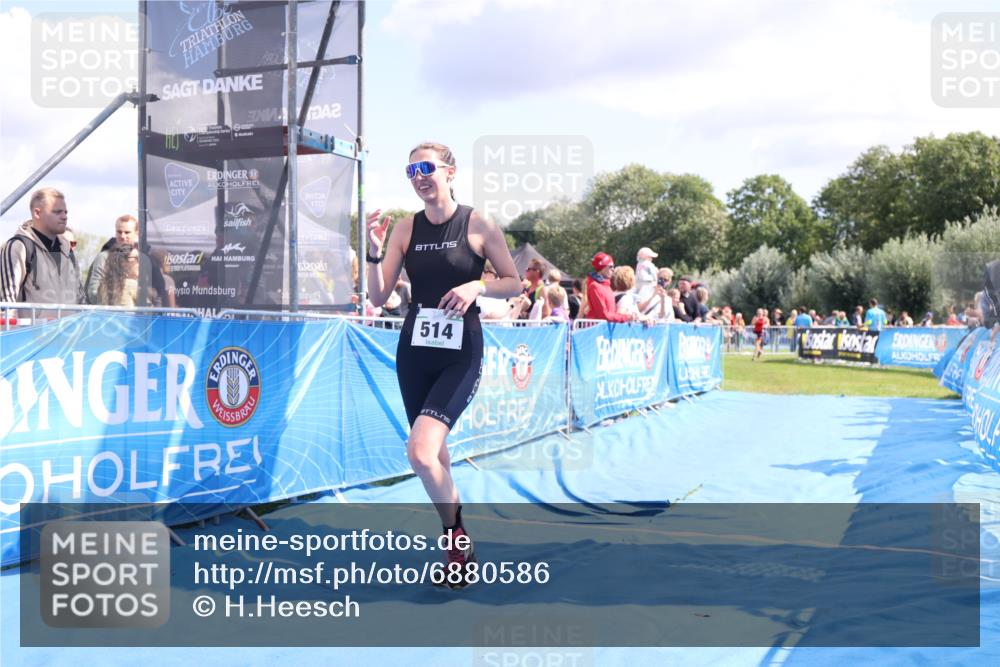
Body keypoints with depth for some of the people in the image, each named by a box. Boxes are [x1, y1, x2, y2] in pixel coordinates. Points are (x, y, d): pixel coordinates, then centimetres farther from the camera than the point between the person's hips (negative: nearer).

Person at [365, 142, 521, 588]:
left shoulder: (478, 225, -6)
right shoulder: (405, 228, 4)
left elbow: (514, 283, 2)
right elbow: (379, 297, 2)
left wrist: (477, 286, -15)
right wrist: (375, 252, -13)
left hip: (461, 355, -5)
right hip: (414, 351, 5)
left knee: (420, 451, -21)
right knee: (434, 452, 14)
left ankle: (456, 532, 5)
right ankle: (457, 541, 36)